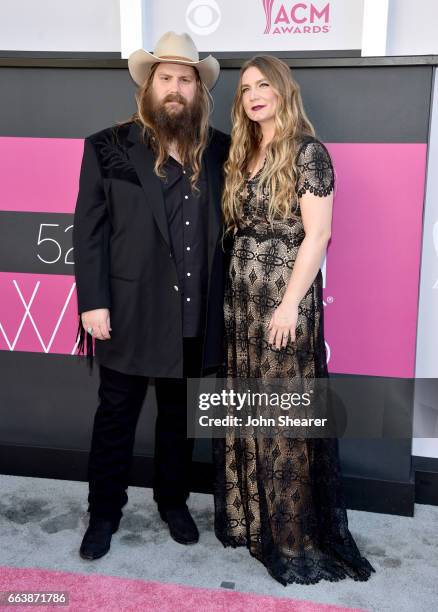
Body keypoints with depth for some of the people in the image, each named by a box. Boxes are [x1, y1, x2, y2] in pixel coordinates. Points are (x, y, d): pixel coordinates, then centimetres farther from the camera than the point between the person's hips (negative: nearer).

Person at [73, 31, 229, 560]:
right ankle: (104, 512, 32)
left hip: (194, 314, 2)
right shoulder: (108, 147, -2)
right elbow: (88, 230, -4)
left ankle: (173, 501, 39)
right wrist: (93, 301, -11)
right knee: (115, 416, 12)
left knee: (180, 415, 18)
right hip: (130, 310, -2)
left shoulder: (219, 151, 4)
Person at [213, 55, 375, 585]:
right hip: (241, 297, 7)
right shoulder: (242, 155, 15)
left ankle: (295, 532, 18)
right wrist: (232, 292, 6)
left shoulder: (307, 152, -6)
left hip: (284, 297, -7)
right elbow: (237, 231, 15)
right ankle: (248, 516, 28)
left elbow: (317, 234, -13)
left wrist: (291, 304, -18)